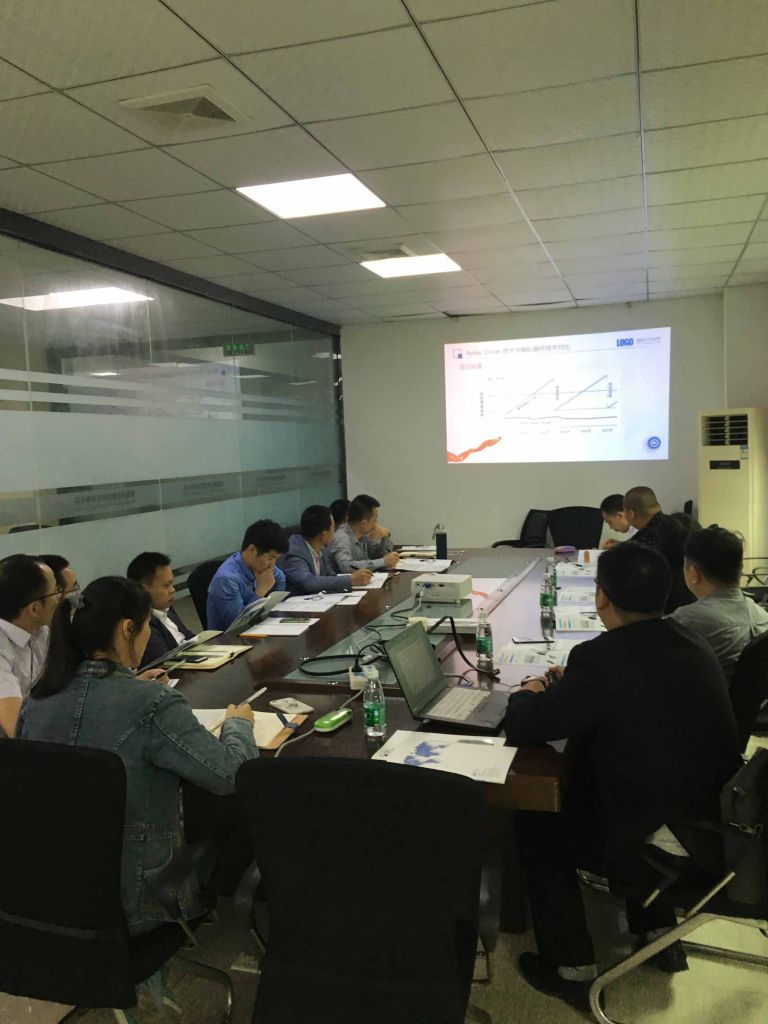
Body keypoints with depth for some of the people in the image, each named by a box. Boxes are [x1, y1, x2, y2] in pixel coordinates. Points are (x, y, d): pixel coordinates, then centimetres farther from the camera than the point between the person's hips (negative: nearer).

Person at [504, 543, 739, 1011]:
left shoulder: (602, 658, -26)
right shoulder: (691, 644, -2)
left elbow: (522, 729, -15)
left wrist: (528, 694, 5)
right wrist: (570, 685, 12)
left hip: (662, 845, -7)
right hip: (717, 829, 7)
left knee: (536, 824, 13)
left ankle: (573, 970, 24)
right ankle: (659, 934, 39)